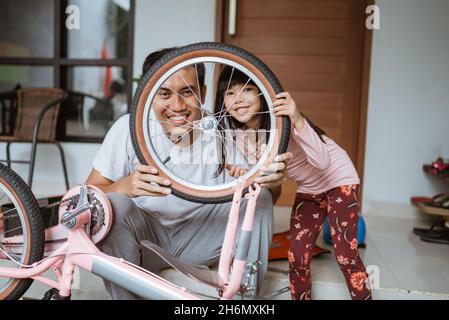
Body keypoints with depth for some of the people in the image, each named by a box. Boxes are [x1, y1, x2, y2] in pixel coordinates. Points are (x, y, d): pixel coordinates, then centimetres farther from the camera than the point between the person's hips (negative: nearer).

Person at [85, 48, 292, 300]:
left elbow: (267, 195, -7)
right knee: (115, 205, -30)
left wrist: (272, 182, -33)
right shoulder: (129, 128, -18)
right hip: (145, 239, -1)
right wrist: (125, 187, -41)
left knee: (259, 197, -18)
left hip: (199, 239, 1)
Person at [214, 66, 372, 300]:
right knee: (297, 258, 1)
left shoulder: (280, 119, -30)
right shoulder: (238, 132, -11)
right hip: (308, 190, 6)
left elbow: (322, 162, -38)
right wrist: (245, 170, -24)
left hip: (338, 179, -5)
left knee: (346, 256, -9)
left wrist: (298, 121, -53)